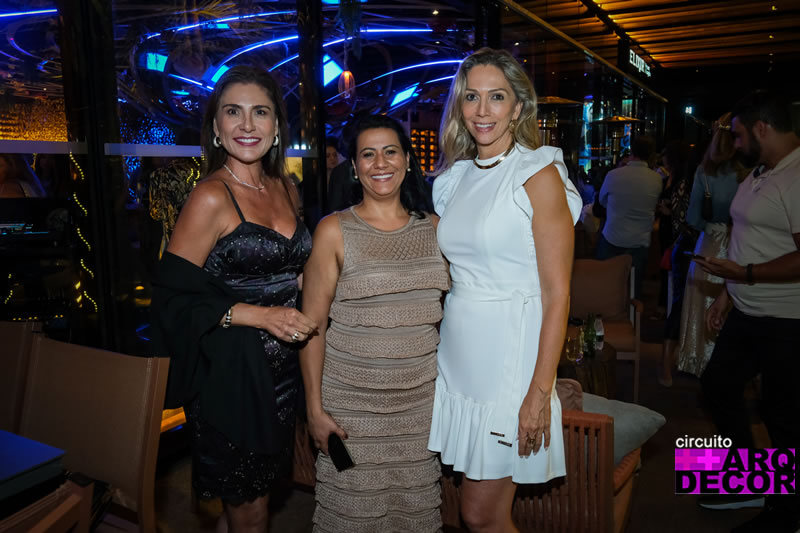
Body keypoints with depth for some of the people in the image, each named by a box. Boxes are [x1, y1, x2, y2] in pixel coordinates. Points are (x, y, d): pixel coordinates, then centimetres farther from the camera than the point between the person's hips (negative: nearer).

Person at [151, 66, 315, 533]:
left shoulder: (286, 189, 8)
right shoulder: (211, 198, -14)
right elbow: (174, 296, -16)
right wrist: (258, 315, -22)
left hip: (282, 367, 7)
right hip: (231, 374, -6)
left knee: (263, 486, 21)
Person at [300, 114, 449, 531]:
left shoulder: (434, 228, 5)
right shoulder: (334, 231, -6)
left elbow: (447, 311, 12)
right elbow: (312, 325, -6)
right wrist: (314, 408, -8)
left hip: (421, 400, 3)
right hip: (352, 402, -3)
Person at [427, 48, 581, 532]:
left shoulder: (538, 175, -9)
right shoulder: (455, 177, 9)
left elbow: (557, 296, -13)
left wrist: (539, 392, -17)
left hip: (510, 353, -5)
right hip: (460, 353, 6)